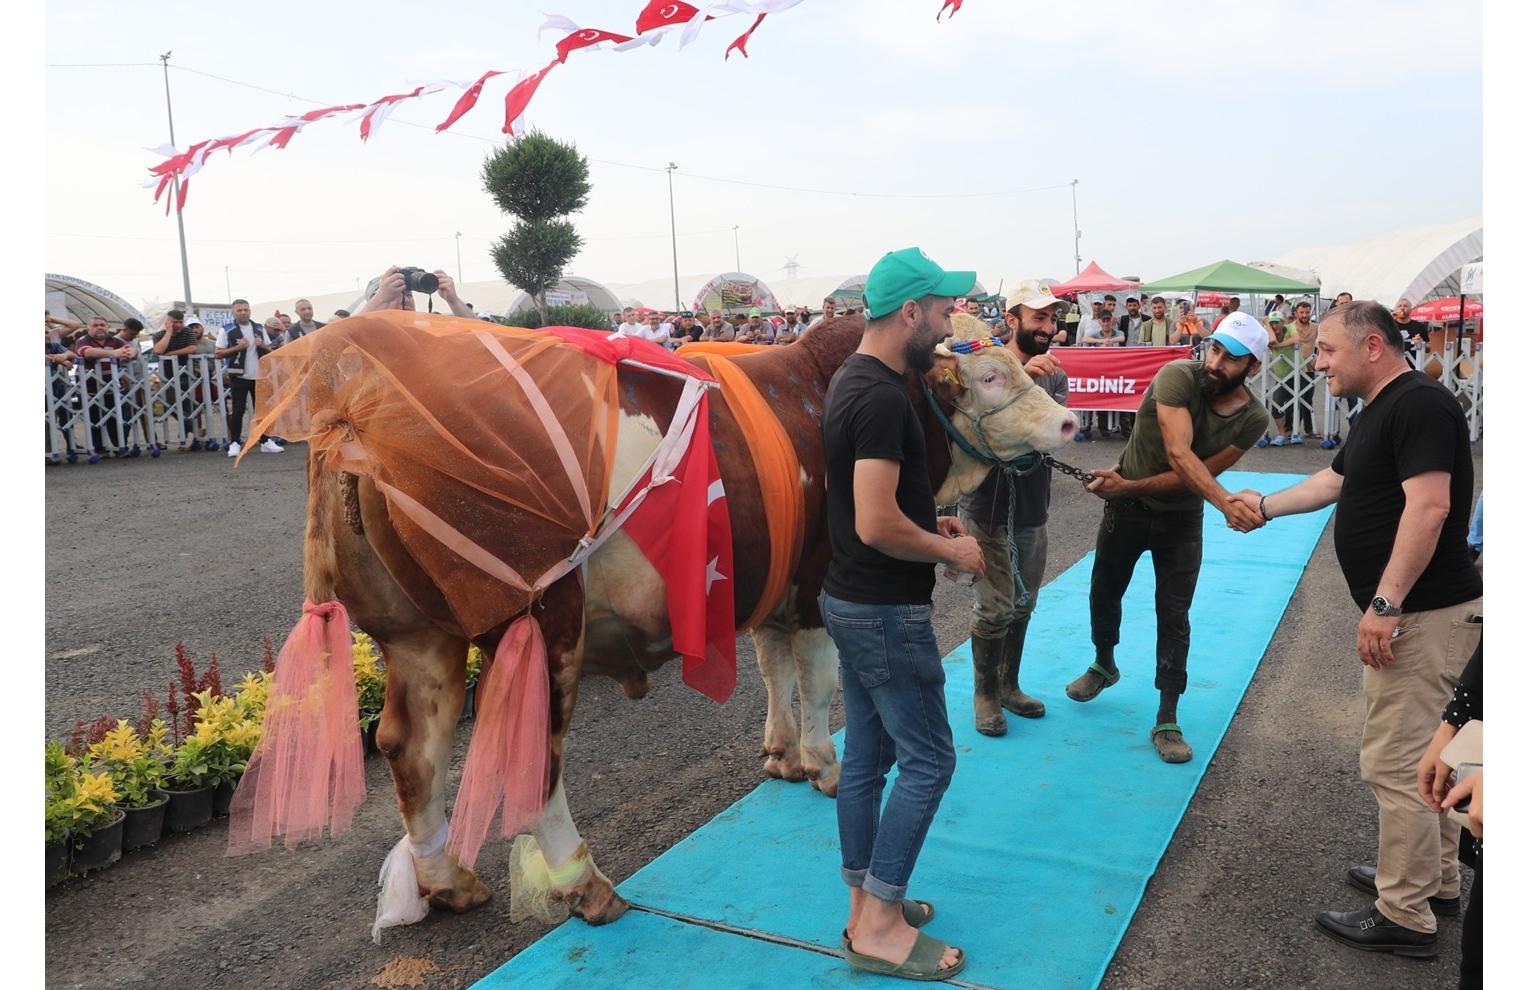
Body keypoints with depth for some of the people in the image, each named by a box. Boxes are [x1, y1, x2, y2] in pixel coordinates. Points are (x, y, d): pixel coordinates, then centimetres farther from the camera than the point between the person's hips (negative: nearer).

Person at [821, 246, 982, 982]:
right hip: (885, 610, -10)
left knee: (867, 753, 15)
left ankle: (867, 904, 27)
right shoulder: (883, 397, -22)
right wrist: (951, 550, -12)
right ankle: (879, 929, 10)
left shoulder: (851, 381, 10)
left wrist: (928, 523, 11)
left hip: (852, 599, 10)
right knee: (928, 758, 1)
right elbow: (877, 524, -27)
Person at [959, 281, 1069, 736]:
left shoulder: (1054, 376, 6)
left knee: (1023, 605, 15)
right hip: (987, 506, -6)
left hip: (1032, 507, 6)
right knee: (996, 607, -3)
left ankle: (1009, 685, 32)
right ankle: (985, 694, 16)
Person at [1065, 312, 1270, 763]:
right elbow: (1179, 454, -38)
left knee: (1174, 616, -2)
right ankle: (1104, 664, 46)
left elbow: (1195, 474, -19)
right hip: (1126, 507, 0)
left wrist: (1128, 485, -28)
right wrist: (1225, 502, -51)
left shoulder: (1253, 419, -16)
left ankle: (1167, 722, 9)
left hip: (1181, 520, 1)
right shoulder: (1178, 376, -26)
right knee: (1104, 594, 16)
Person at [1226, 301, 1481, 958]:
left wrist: (1384, 604, -28)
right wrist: (1266, 506, 30)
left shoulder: (1419, 403, -17)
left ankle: (1404, 918, 7)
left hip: (1423, 613, -11)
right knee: (1421, 753, 20)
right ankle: (1436, 880, 35)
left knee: (1394, 763, -4)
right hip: (1414, 612, 11)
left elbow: (1429, 507, -26)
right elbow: (1334, 481, 28)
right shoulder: (1382, 410, 15)